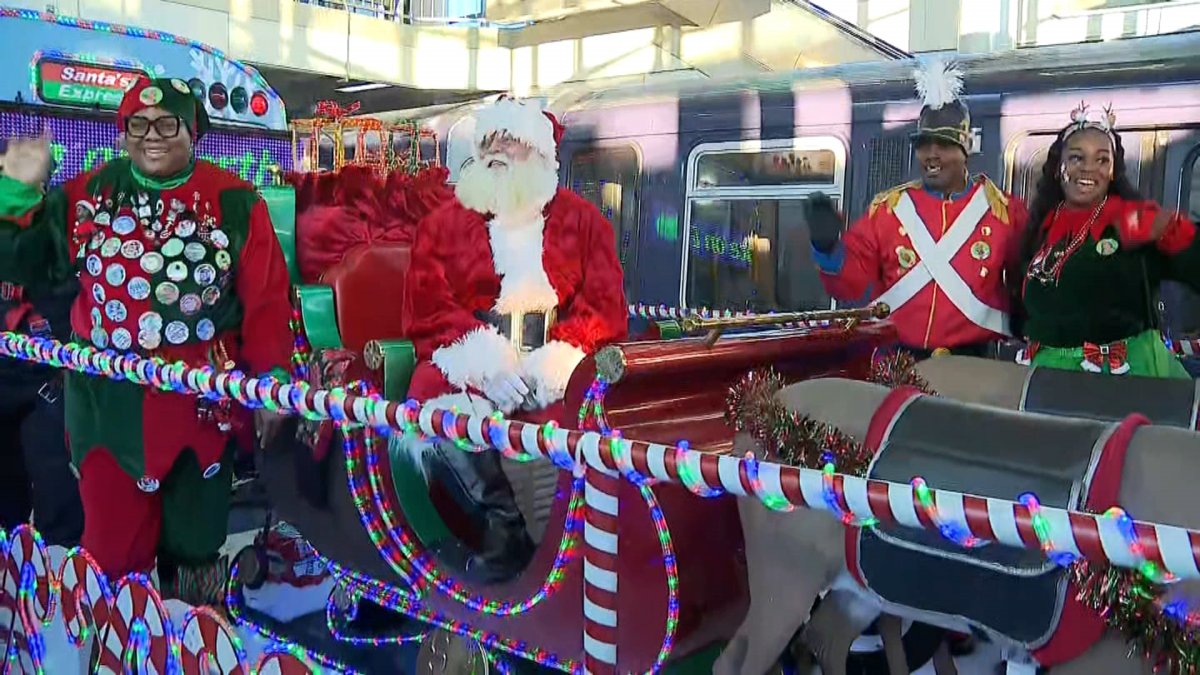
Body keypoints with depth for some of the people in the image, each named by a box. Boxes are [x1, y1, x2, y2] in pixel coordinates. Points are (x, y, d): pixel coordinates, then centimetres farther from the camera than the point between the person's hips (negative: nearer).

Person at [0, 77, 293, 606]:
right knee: (111, 532, 9)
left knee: (194, 535, 15)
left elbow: (265, 299, -5)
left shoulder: (234, 202, -5)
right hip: (107, 396, 2)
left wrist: (270, 379, -7)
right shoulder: (87, 194, 3)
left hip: (202, 395, -1)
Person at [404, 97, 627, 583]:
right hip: (473, 355, 1)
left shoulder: (581, 219, 13)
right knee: (437, 406, -30)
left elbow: (604, 304, 3)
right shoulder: (445, 222, 14)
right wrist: (484, 360, -16)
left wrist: (559, 356, -16)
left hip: (554, 355, -1)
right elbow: (429, 307, 2)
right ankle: (504, 519, -11)